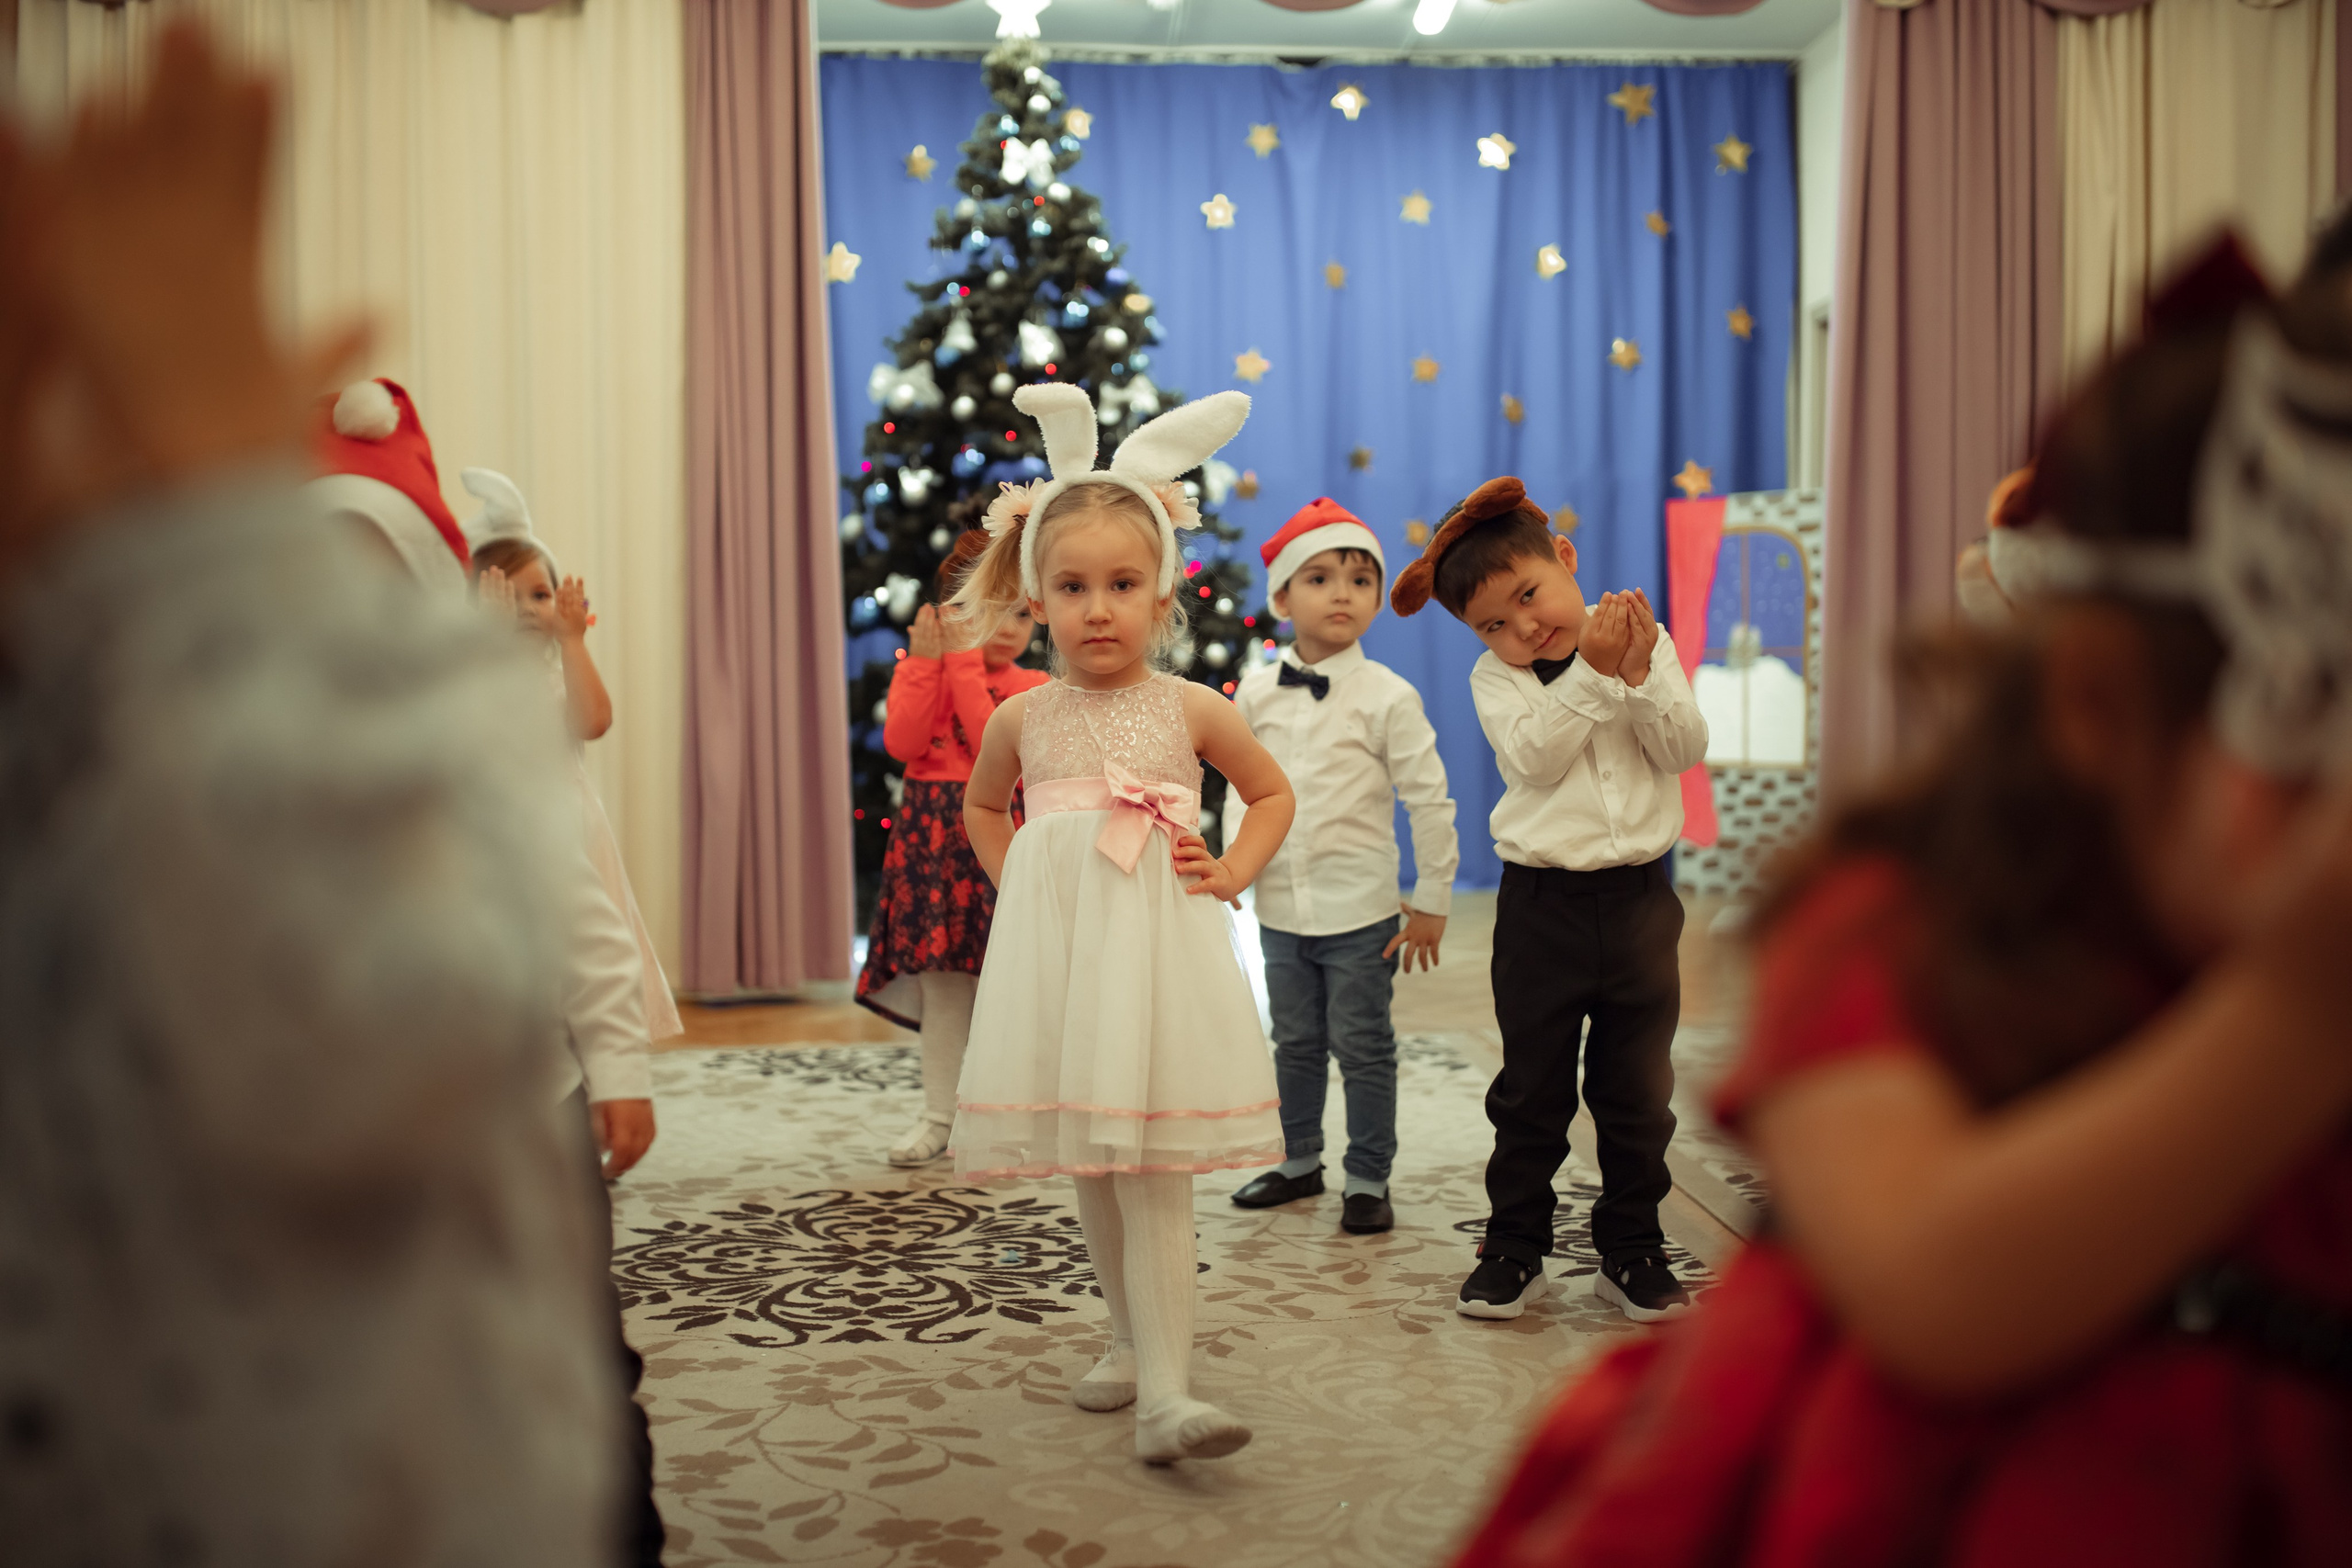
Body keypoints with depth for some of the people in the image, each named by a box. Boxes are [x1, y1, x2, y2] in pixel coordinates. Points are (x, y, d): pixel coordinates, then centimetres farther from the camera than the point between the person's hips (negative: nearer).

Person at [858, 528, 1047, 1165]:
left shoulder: (1030, 686, -1)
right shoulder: (919, 670, 5)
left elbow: (994, 744, -19)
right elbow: (902, 743, -12)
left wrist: (962, 663, -17)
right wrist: (926, 660, -15)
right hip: (931, 840, 2)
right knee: (940, 985, 9)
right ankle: (939, 1115, 19)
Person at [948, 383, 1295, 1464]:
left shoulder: (1190, 710, -1)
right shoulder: (1022, 719, 4)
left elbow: (1272, 793, 15)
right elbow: (982, 809, 25)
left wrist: (1232, 872, 1)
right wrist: (1016, 881, 10)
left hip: (1158, 942, -3)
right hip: (1053, 949, 3)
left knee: (1153, 1170, -9)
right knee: (1087, 1170, 10)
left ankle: (1165, 1395, -10)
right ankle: (1134, 1340, 29)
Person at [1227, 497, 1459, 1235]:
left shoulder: (1387, 696, -9)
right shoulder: (1256, 692, 2)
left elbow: (1430, 802, -7)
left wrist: (1432, 903, -6)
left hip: (1361, 911, -4)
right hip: (1281, 909, 4)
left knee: (1363, 1047, 5)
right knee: (1295, 1042, 16)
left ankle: (1368, 1179, 19)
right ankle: (1299, 1160, 32)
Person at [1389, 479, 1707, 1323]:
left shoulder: (1647, 645, 4)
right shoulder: (1496, 676, -1)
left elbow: (1686, 750, -6)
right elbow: (1534, 757, -18)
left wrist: (1641, 675, -19)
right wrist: (1593, 673, -23)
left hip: (1639, 895, 1)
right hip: (1543, 899, -1)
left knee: (1637, 1089, 10)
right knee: (1531, 1090, 6)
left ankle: (1631, 1251, 23)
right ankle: (1514, 1250, 18)